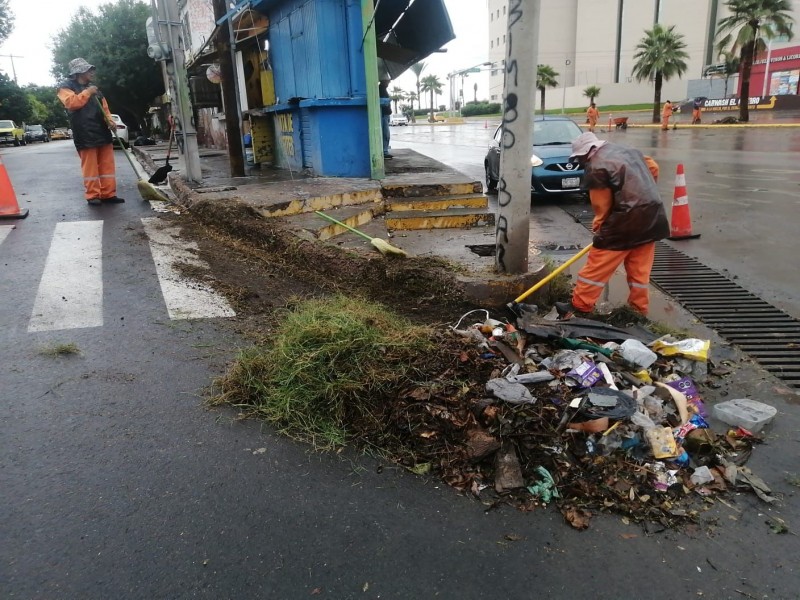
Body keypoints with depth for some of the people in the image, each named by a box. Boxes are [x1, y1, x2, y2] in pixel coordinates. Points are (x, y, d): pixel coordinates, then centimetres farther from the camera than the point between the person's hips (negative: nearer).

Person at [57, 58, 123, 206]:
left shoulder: (93, 87, 23)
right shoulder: (66, 86, 2)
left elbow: (104, 106, 19)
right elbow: (71, 103, -16)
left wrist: (109, 120, 0)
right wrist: (87, 92, -10)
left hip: (102, 131, 6)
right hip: (85, 134, -6)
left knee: (107, 165, 3)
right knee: (90, 167, -6)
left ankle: (108, 194, 7)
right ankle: (93, 195, 0)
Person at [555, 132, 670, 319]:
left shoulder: (596, 167, -11)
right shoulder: (627, 150, 16)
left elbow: (601, 204, -9)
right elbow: (653, 168, 24)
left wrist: (598, 225, 7)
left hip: (628, 218, -9)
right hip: (652, 213, 9)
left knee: (599, 263, -1)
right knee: (640, 267, 15)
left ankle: (579, 305, 5)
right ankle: (639, 308, 22)